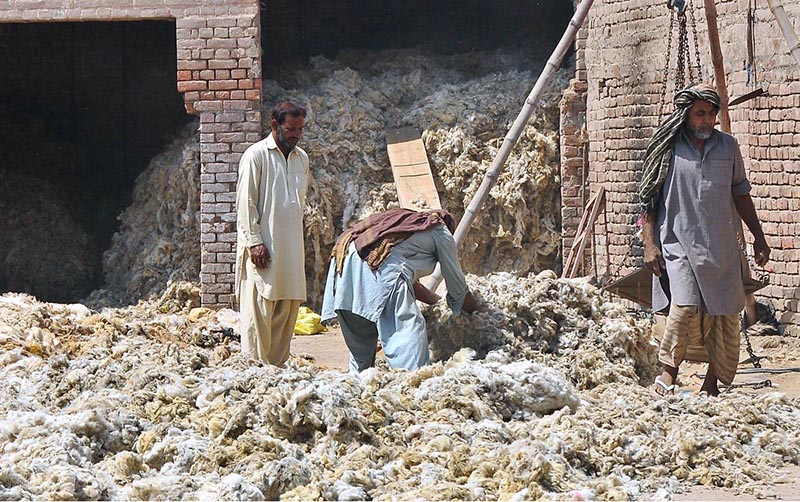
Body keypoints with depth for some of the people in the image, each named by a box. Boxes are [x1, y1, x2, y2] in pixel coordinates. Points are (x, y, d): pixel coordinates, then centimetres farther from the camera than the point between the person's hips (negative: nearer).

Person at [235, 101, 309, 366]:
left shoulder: (301, 158, 15)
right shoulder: (256, 155, -5)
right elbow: (246, 202, -8)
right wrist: (254, 242, -14)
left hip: (291, 249, 7)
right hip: (263, 249, -7)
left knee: (288, 309, 6)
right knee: (258, 311, -8)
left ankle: (278, 366, 11)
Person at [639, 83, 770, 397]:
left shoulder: (727, 146, 10)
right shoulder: (667, 149, 1)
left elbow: (740, 193, 19)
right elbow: (647, 200, 4)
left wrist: (758, 237, 16)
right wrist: (649, 244, -3)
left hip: (722, 247, 4)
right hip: (679, 245, -4)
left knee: (726, 313, 2)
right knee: (686, 307, -21)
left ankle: (712, 383, 15)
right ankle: (668, 372, -4)